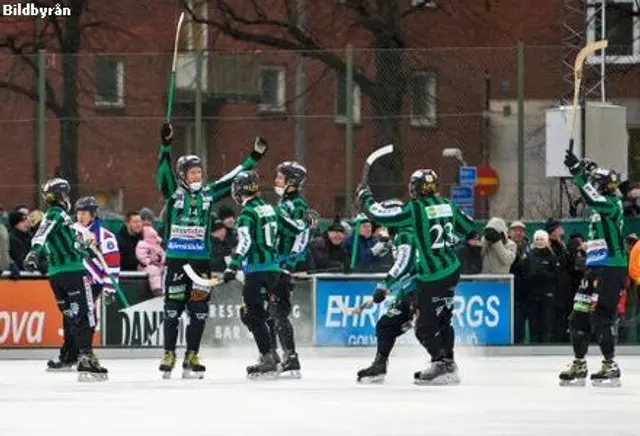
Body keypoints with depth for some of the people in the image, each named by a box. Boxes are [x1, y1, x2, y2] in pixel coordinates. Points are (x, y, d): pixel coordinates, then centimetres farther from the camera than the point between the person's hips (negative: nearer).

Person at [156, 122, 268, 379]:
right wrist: (166, 145, -25)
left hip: (201, 261, 3)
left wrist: (254, 158, 9)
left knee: (198, 310, 3)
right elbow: (163, 172, -12)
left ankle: (192, 357, 10)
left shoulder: (209, 194, 10)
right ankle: (169, 355, 6)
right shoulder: (173, 193, 2)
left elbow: (232, 179, 12)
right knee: (172, 309, -1)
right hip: (176, 259, -3)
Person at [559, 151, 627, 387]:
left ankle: (611, 367, -9)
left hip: (612, 269, -10)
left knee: (600, 315, -14)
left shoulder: (612, 203, -12)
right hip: (595, 268, 10)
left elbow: (592, 198, -29)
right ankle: (579, 365, 16)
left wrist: (577, 171, -33)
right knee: (579, 315, 9)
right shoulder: (599, 208, 18)